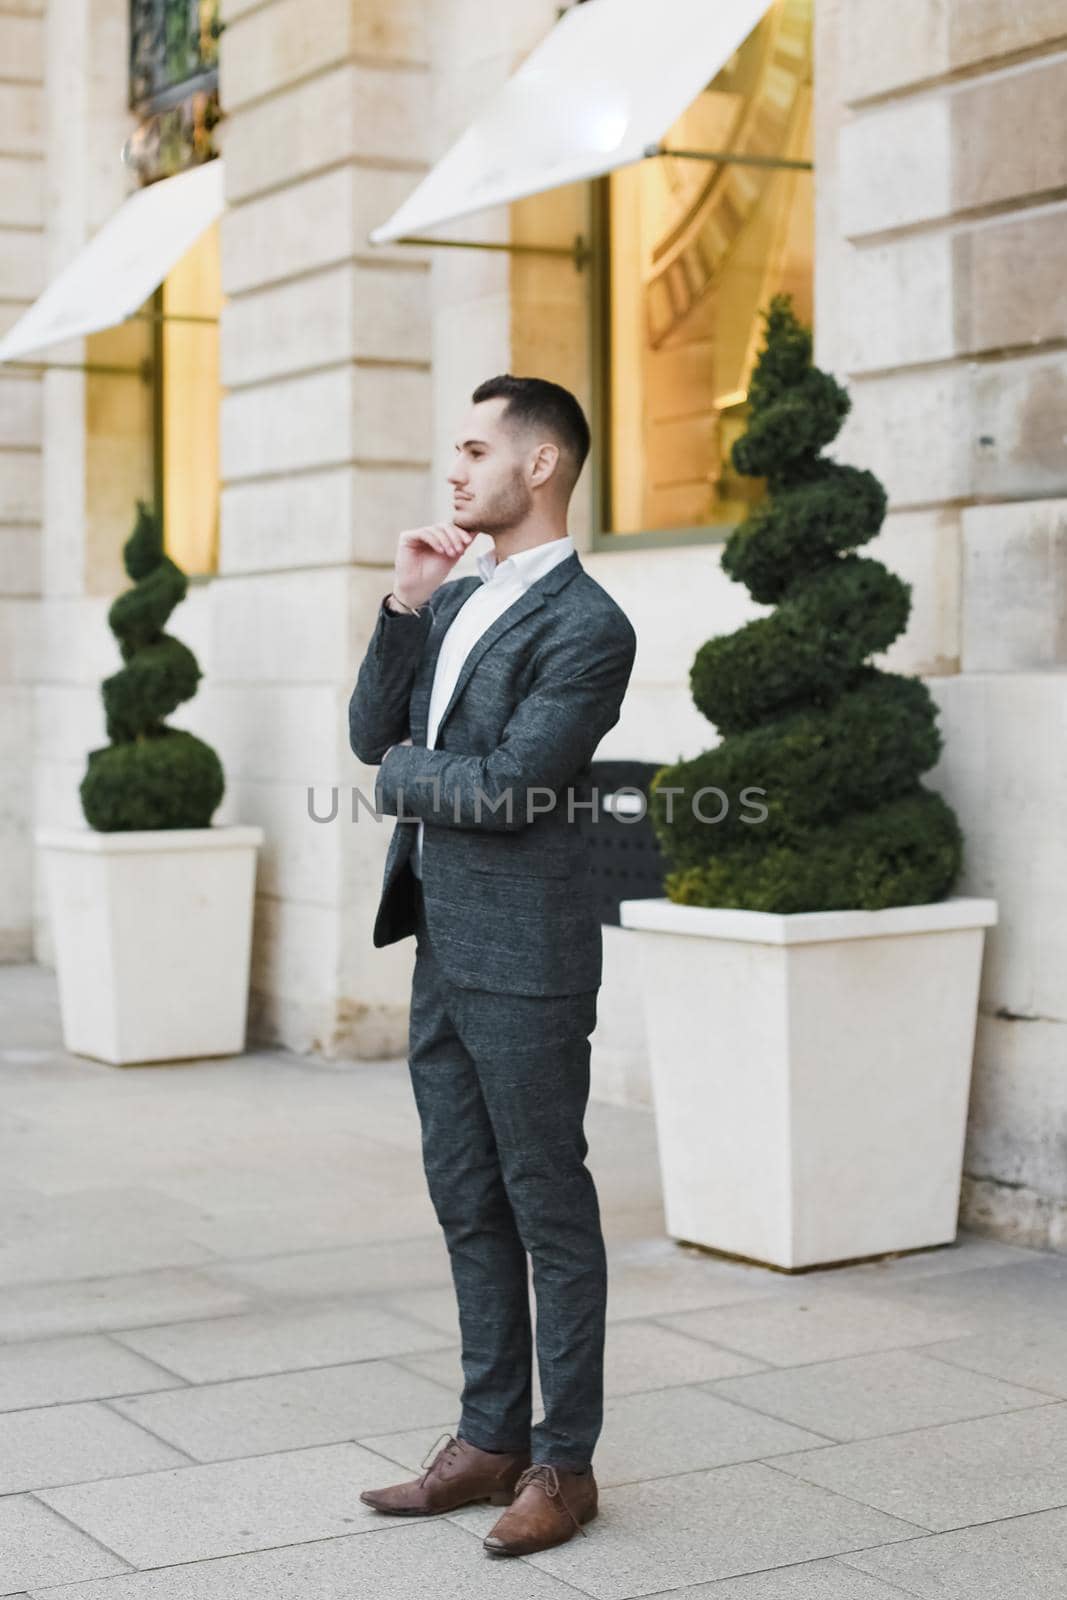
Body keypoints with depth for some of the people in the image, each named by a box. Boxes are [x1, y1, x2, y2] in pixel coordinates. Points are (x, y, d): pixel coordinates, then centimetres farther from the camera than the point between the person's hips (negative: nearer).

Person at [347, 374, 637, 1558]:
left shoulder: (587, 627, -14)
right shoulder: (454, 604, 14)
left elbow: (507, 786, -21)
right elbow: (372, 733, 8)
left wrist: (401, 776, -4)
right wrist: (403, 604, -2)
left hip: (523, 962, -9)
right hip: (442, 948, 9)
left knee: (548, 1210, 2)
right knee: (469, 1206, 15)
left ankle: (564, 1461, 14)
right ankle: (490, 1438, 26)